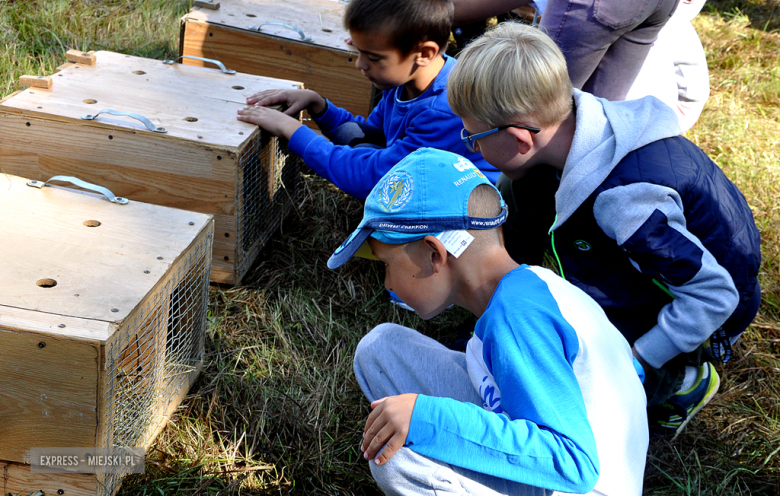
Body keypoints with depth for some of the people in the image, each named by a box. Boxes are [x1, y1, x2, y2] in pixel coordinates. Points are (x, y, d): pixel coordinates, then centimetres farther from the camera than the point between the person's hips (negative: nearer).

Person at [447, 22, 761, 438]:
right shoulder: (580, 118, -15)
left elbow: (715, 294, -31)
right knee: (518, 190, -6)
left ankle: (682, 381, 1)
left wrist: (635, 365, -25)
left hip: (701, 319, -8)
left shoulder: (623, 201, -38)